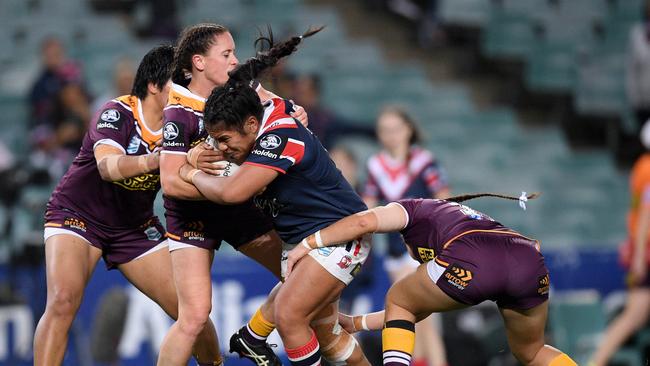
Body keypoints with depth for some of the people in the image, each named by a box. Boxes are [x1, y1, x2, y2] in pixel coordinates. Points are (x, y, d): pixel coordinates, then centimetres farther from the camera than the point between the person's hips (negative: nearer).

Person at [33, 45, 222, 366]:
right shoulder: (117, 114, -22)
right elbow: (107, 166, -39)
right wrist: (156, 160, -57)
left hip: (135, 227, 5)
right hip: (76, 215, -5)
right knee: (62, 302, -29)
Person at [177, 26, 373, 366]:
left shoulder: (281, 137, -28)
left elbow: (232, 192, -36)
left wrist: (194, 175, -17)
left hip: (339, 236, -10)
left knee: (288, 315, -21)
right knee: (324, 333, 16)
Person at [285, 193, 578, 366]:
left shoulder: (414, 209, 30)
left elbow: (364, 221, 8)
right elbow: (418, 309, 50)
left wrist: (307, 244, 16)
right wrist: (356, 323, 55)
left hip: (473, 262, -6)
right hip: (531, 260, 6)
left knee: (397, 300, 23)